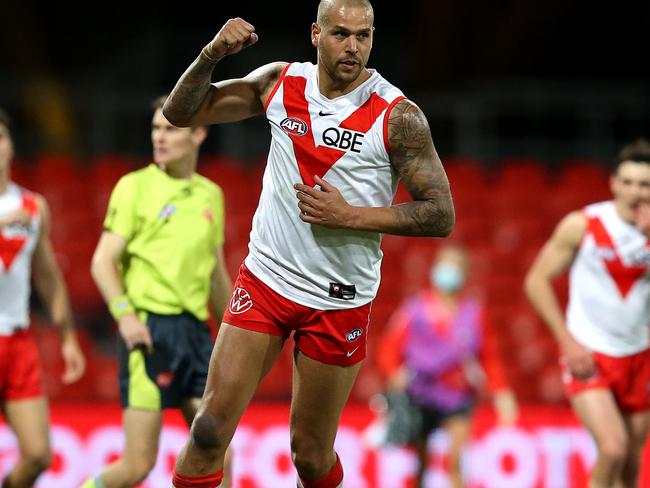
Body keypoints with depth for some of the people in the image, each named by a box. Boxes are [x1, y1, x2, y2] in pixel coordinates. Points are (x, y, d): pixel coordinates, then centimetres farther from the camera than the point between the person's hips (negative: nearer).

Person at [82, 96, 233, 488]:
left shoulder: (211, 194, 15)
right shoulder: (135, 186, 0)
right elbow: (103, 261, -5)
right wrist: (124, 313, -20)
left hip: (196, 329, 5)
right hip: (150, 329, -5)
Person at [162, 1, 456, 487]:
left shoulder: (397, 116, -12)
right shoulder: (279, 82, -1)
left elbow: (441, 215, -11)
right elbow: (181, 112, 4)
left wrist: (350, 215, -19)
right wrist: (212, 54, -14)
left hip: (339, 301, -2)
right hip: (266, 279, 2)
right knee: (211, 428, -7)